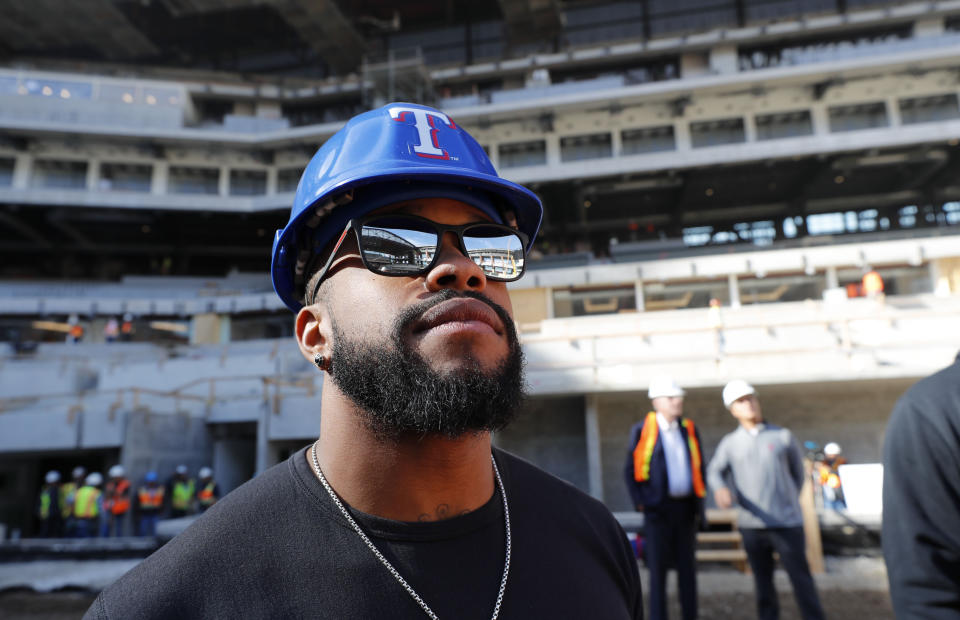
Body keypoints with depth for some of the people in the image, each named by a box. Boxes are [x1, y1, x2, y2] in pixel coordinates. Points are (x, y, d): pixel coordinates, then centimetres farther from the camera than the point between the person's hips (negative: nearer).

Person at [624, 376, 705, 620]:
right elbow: (630, 471, -2)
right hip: (659, 509, -4)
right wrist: (640, 503, -9)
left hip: (686, 507, 4)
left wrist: (700, 505, 9)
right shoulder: (641, 430, -5)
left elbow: (698, 469, 15)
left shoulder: (690, 430, 9)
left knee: (688, 567, 10)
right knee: (658, 568, 1)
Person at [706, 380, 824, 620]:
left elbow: (798, 472, 16)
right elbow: (714, 471, -5)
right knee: (763, 583, 10)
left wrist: (789, 501, 14)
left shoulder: (783, 436, 4)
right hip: (751, 525, 1)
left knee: (801, 579, 0)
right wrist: (721, 489, -25)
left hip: (787, 523, -1)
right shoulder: (730, 443, 5)